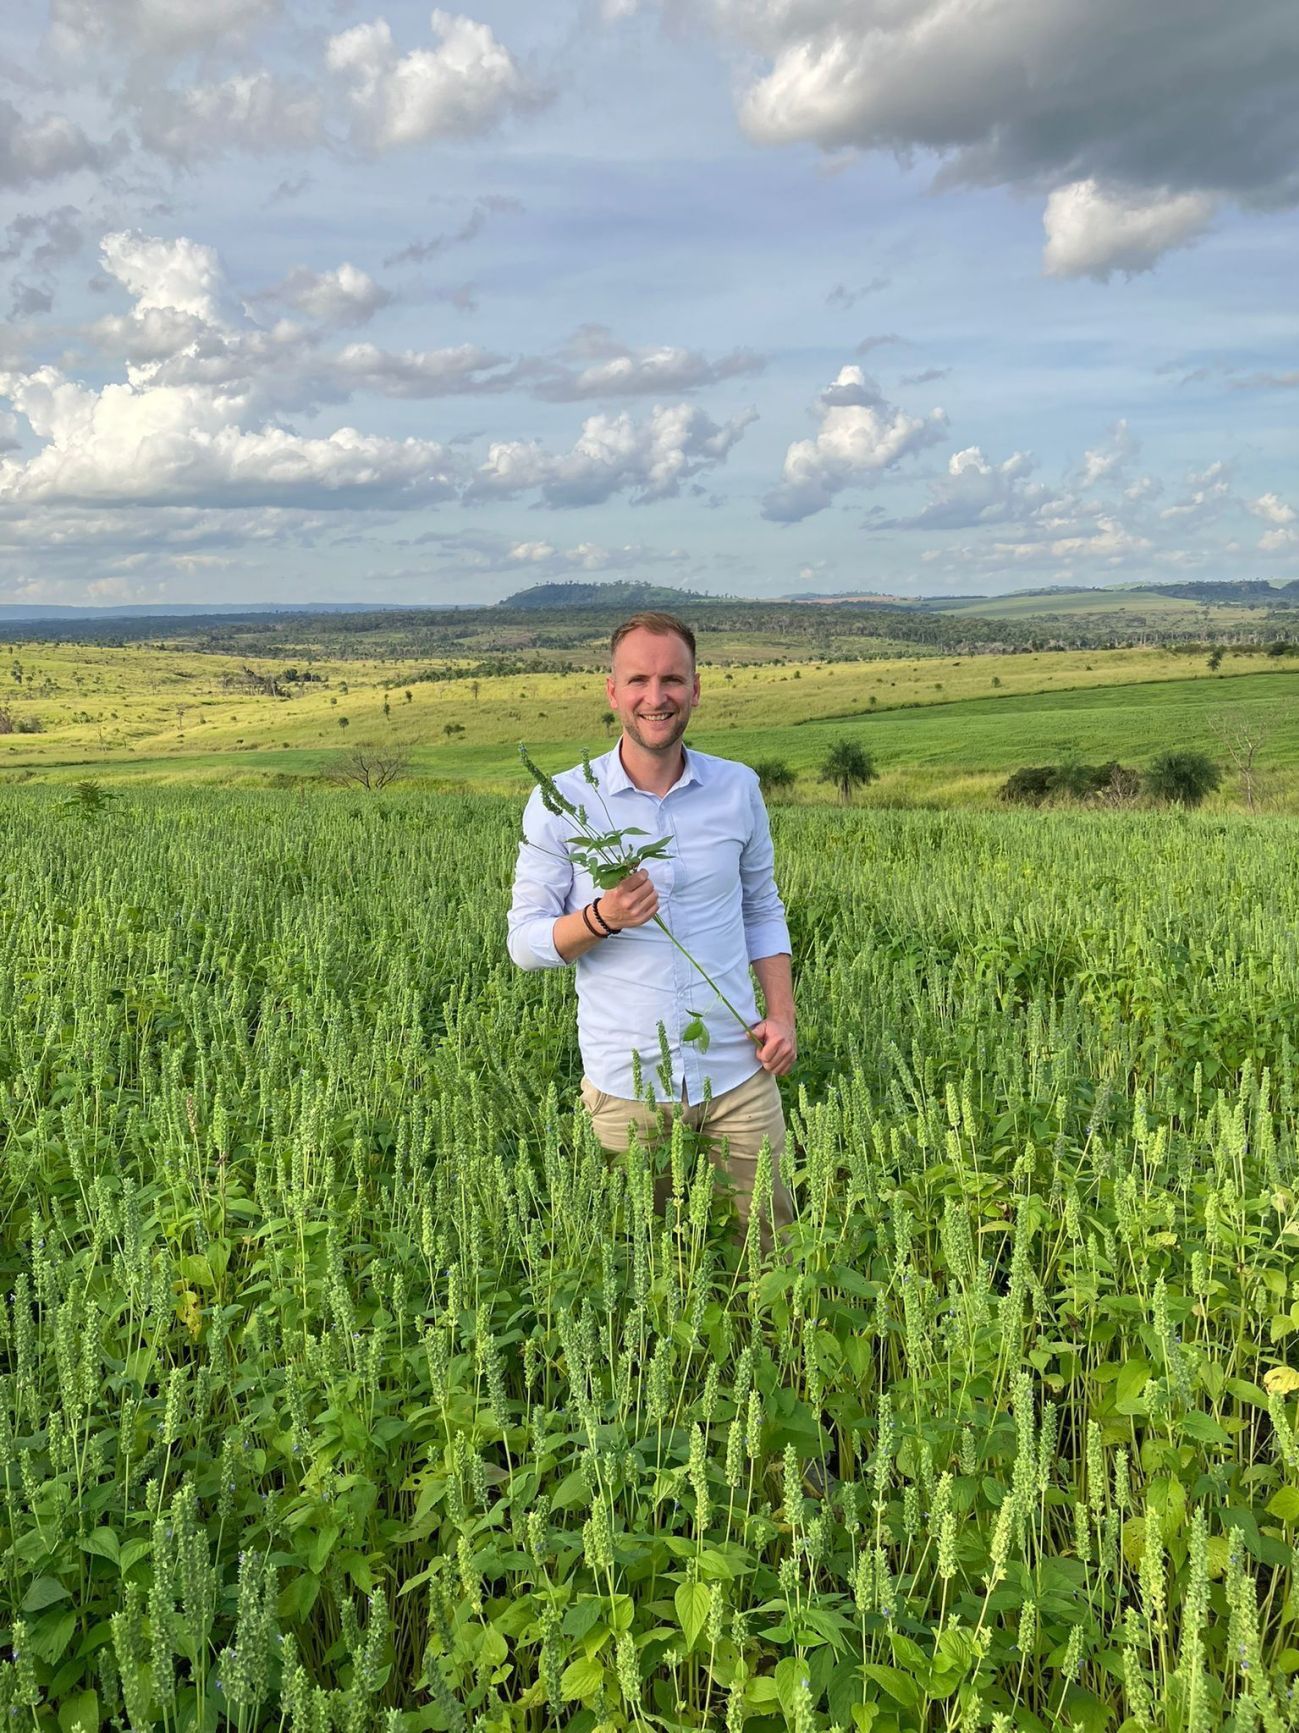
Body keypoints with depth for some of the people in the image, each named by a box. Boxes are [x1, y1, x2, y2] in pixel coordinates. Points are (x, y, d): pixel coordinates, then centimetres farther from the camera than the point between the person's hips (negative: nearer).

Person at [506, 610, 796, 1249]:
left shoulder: (738, 789, 2)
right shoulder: (561, 802, -7)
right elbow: (524, 941, -5)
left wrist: (782, 1013, 1)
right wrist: (601, 918, -23)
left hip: (736, 1070, 2)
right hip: (625, 1078, -2)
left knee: (774, 1239, 13)